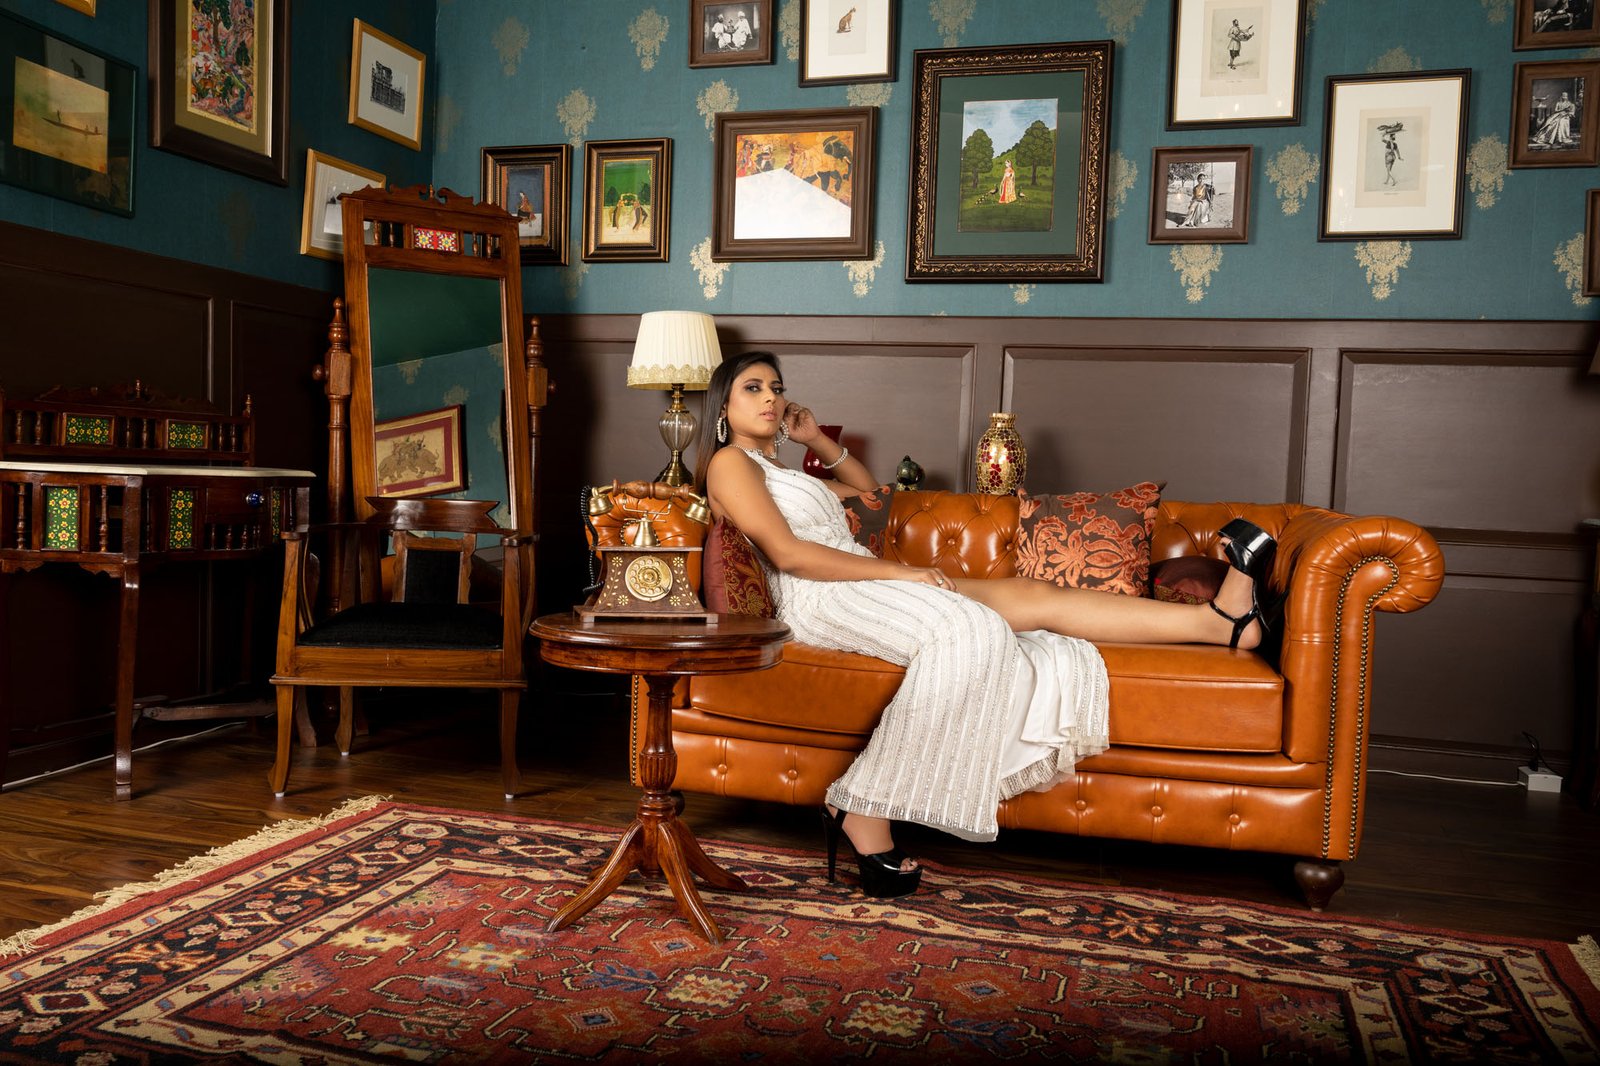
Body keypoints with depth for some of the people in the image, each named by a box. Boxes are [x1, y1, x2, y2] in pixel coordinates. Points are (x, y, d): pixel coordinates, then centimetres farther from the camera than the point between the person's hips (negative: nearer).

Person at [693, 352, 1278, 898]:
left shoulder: (783, 471, 32)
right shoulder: (730, 464, 3)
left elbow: (865, 485, 43)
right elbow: (789, 553, -12)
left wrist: (817, 438, 27)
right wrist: (899, 571, -15)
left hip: (863, 585, 8)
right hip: (823, 601, -8)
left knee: (1029, 596, -10)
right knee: (965, 629, -35)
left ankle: (1220, 619, -16)